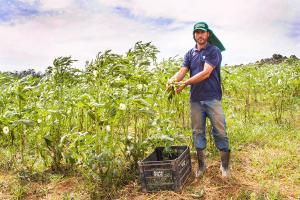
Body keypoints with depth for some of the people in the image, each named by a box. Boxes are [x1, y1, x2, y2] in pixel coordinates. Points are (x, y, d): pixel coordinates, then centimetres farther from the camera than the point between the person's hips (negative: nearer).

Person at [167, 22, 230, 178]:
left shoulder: (214, 51, -1)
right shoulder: (190, 54, 13)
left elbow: (206, 73, -13)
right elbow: (182, 71, 1)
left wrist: (186, 83, -19)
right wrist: (172, 80, -22)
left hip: (212, 98, -4)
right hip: (195, 99, 4)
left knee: (220, 131, -2)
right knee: (198, 131, 9)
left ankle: (225, 165, 12)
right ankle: (201, 165, 22)